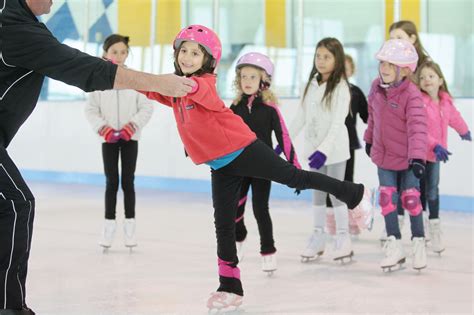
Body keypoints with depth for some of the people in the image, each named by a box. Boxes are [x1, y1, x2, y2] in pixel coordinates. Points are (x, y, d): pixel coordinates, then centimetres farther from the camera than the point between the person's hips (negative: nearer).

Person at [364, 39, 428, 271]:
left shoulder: (411, 95, -23)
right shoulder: (376, 87, -4)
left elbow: (417, 127, -30)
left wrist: (417, 157, -39)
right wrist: (369, 139, 22)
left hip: (407, 157, -5)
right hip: (383, 155, 5)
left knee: (410, 198, 3)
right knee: (386, 197, 3)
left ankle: (419, 242, 22)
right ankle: (394, 245, 13)